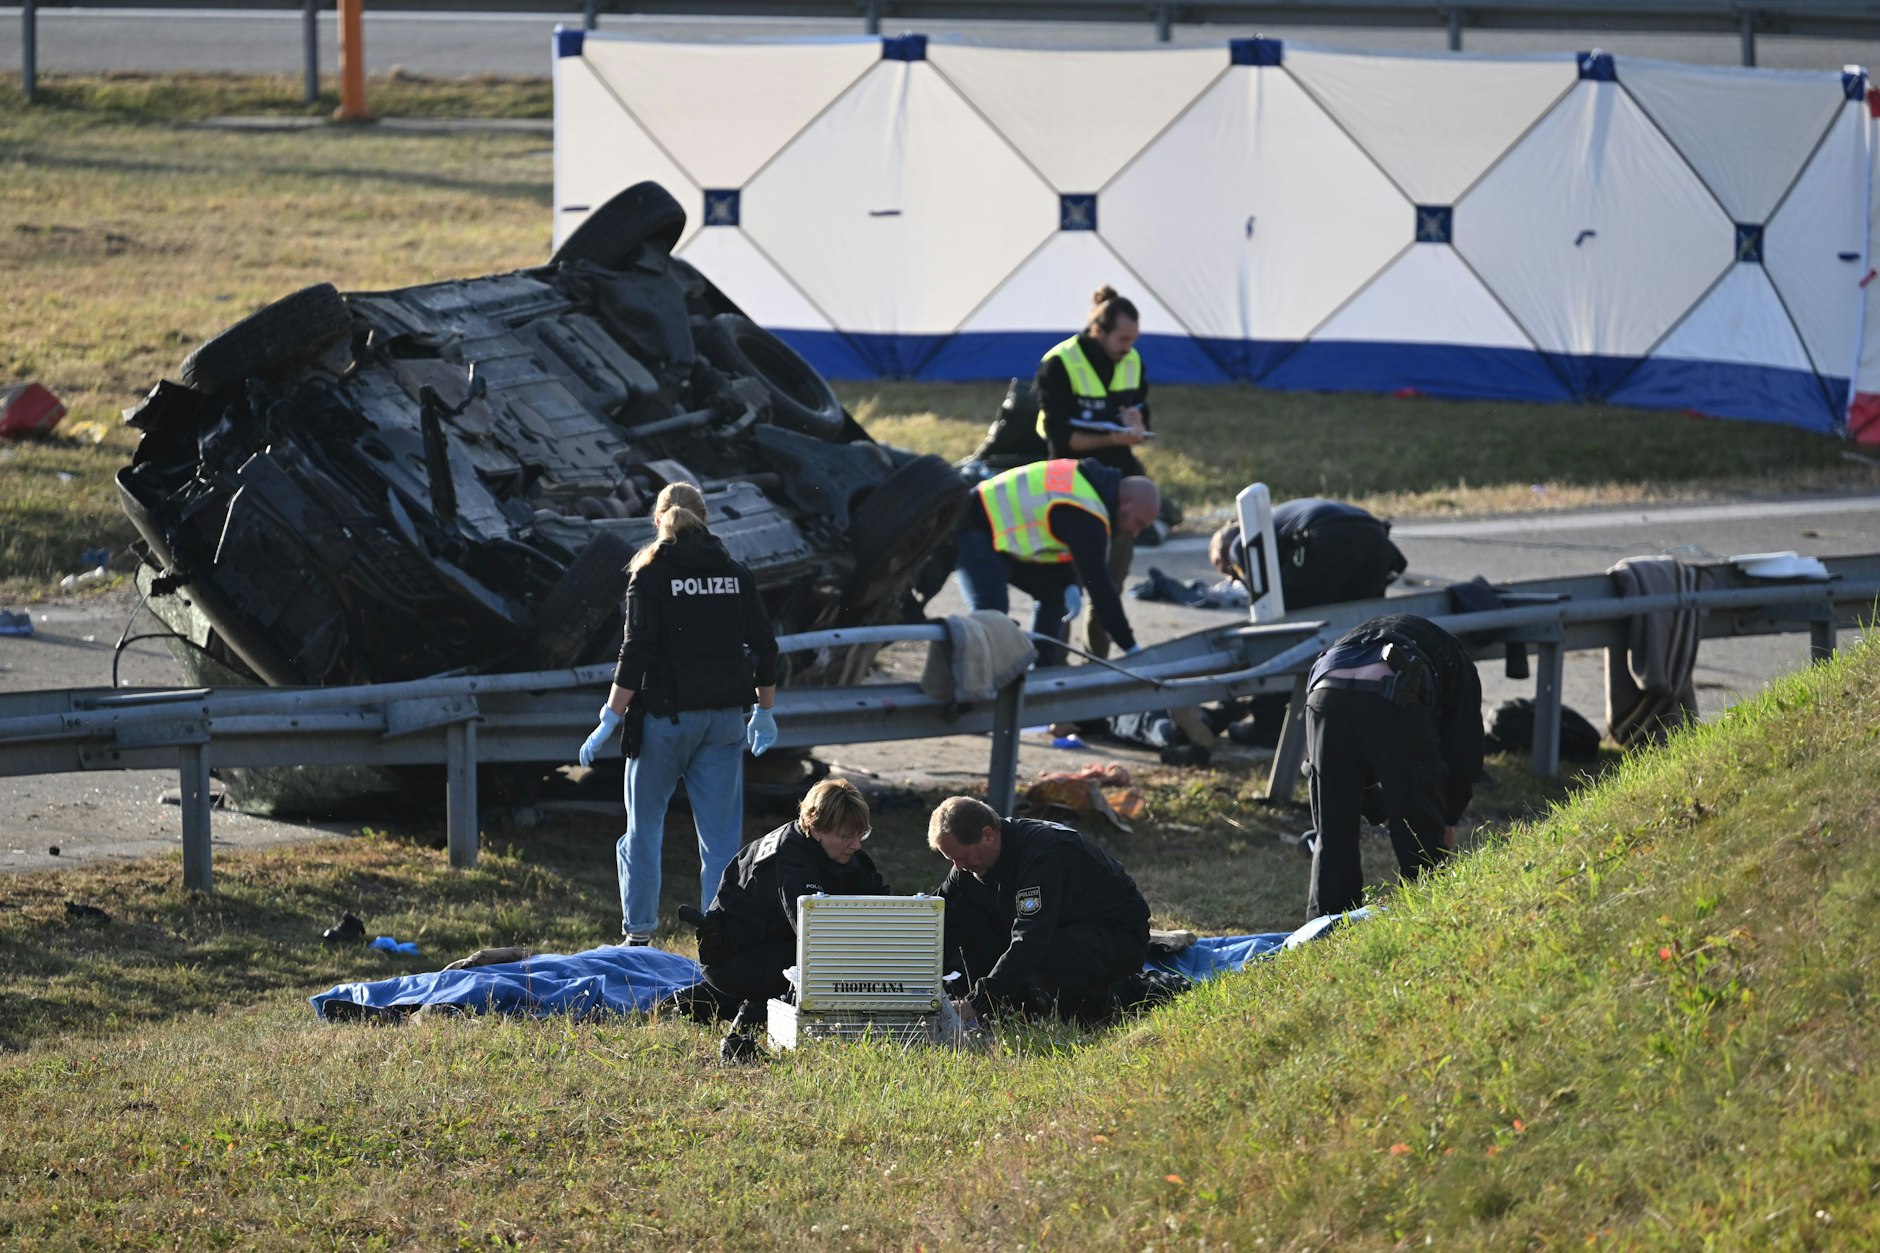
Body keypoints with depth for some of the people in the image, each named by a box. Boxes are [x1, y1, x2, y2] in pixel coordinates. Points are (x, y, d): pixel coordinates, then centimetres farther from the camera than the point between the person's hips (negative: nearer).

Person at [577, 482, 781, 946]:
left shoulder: (650, 576, -7)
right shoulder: (736, 575, 6)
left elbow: (637, 654, -14)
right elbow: (765, 649, 8)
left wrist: (611, 718, -10)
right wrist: (764, 713, 21)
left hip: (665, 717, -3)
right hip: (723, 720, 3)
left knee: (643, 830, 11)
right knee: (721, 837, 5)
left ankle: (638, 936, 11)